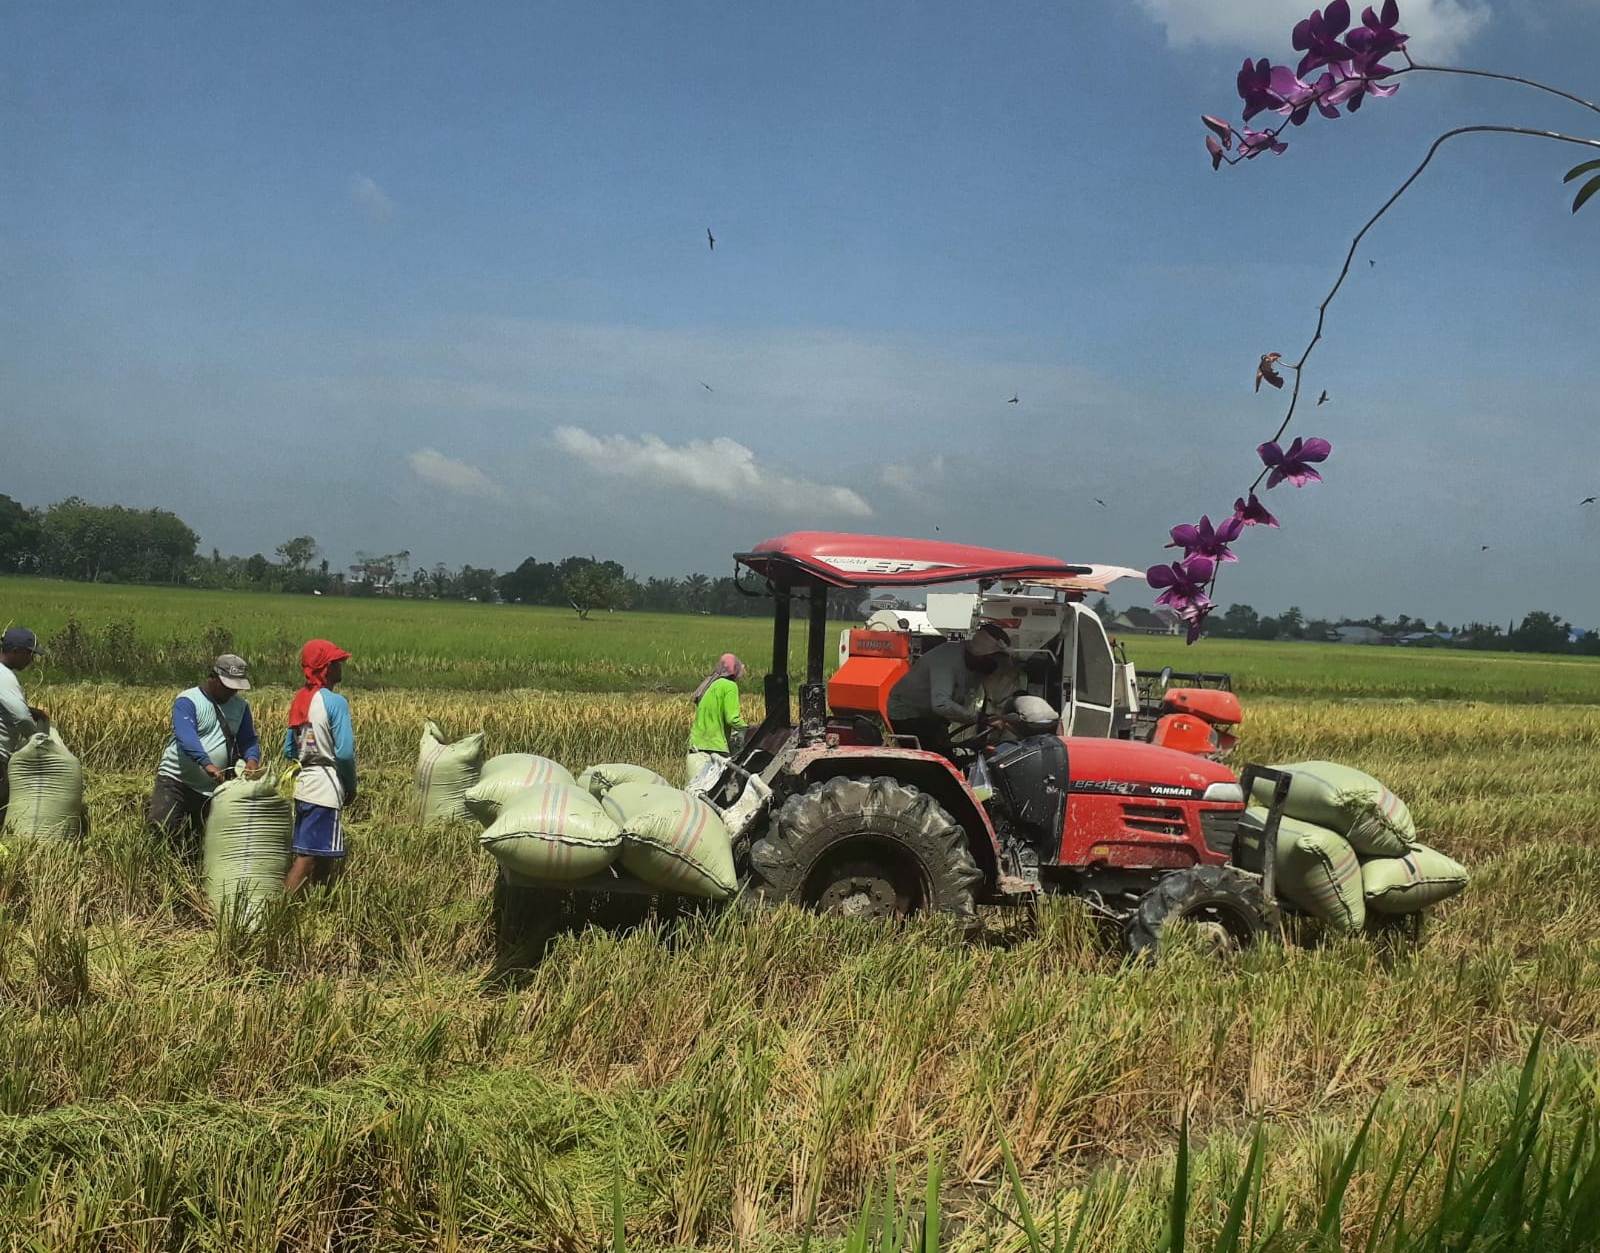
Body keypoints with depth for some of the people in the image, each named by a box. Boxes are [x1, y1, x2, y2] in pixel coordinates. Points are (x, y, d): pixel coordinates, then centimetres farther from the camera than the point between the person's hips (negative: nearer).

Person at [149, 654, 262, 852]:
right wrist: (207, 764, -41)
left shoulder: (240, 706, 8)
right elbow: (186, 736, -26)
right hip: (176, 781, -4)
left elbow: (248, 740, 6)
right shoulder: (188, 701, -10)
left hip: (212, 789, 5)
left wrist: (252, 759, -19)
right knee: (161, 829, -18)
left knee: (193, 847, 9)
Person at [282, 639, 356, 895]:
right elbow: (345, 752, -15)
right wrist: (351, 785, -1)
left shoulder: (299, 700, 12)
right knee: (308, 856, -8)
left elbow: (288, 750, 16)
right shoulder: (335, 702, -12)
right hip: (326, 788, -8)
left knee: (324, 857, 14)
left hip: (303, 786, 8)